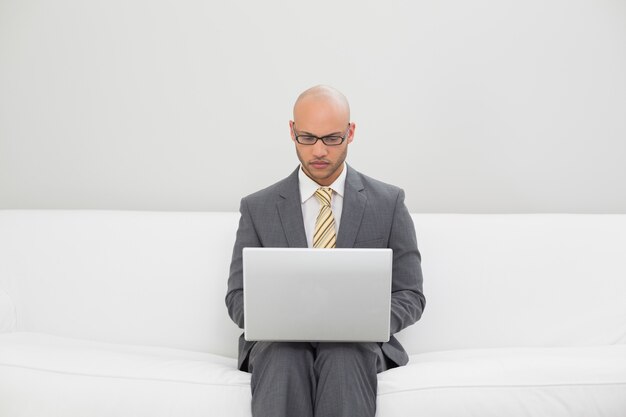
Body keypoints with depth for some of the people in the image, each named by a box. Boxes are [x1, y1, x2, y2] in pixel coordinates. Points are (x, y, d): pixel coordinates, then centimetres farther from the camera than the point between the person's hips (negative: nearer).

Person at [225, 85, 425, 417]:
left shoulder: (388, 203, 6)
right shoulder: (258, 208, 8)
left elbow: (409, 296, 6)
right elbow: (239, 297, 7)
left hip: (358, 343, 0)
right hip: (278, 343, 0)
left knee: (343, 356, -35)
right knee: (284, 356, -35)